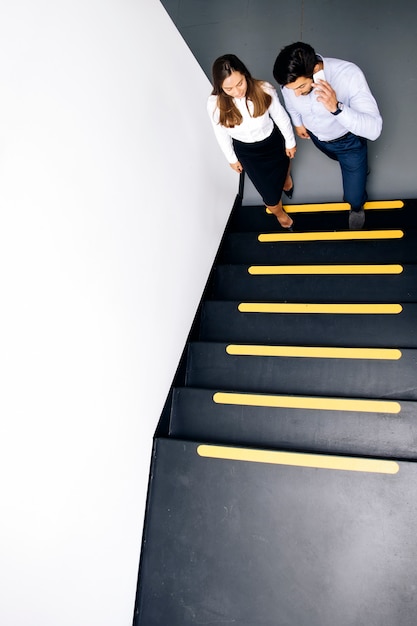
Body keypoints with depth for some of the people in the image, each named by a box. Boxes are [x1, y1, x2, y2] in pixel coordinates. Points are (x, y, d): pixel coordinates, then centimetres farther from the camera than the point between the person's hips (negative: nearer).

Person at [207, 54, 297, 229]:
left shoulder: (264, 90, -32)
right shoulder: (215, 104, -30)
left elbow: (281, 117, -13)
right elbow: (222, 134, -10)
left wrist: (290, 142, 0)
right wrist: (232, 159, 3)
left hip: (273, 142, 0)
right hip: (246, 151, 0)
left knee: (281, 166, 33)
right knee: (269, 192, 11)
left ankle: (285, 177, 75)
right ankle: (280, 214, 48)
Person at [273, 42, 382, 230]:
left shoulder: (349, 75, -42)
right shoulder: (290, 78, -30)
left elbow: (374, 129, -45)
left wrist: (336, 107, -57)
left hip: (348, 140, -3)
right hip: (316, 136, 4)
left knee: (354, 197, 4)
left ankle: (357, 206, 42)